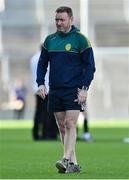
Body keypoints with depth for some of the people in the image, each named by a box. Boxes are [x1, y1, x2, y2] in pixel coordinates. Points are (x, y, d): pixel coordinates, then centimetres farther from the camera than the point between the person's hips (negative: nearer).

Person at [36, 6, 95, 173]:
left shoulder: (80, 39, -4)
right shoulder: (49, 40, 9)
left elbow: (89, 66, -4)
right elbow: (42, 64, 16)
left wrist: (84, 89, -12)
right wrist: (40, 83, 2)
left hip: (74, 91, -5)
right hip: (55, 90, 5)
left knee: (70, 125, -12)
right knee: (62, 127, 5)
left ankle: (66, 160, -18)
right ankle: (73, 163, 10)